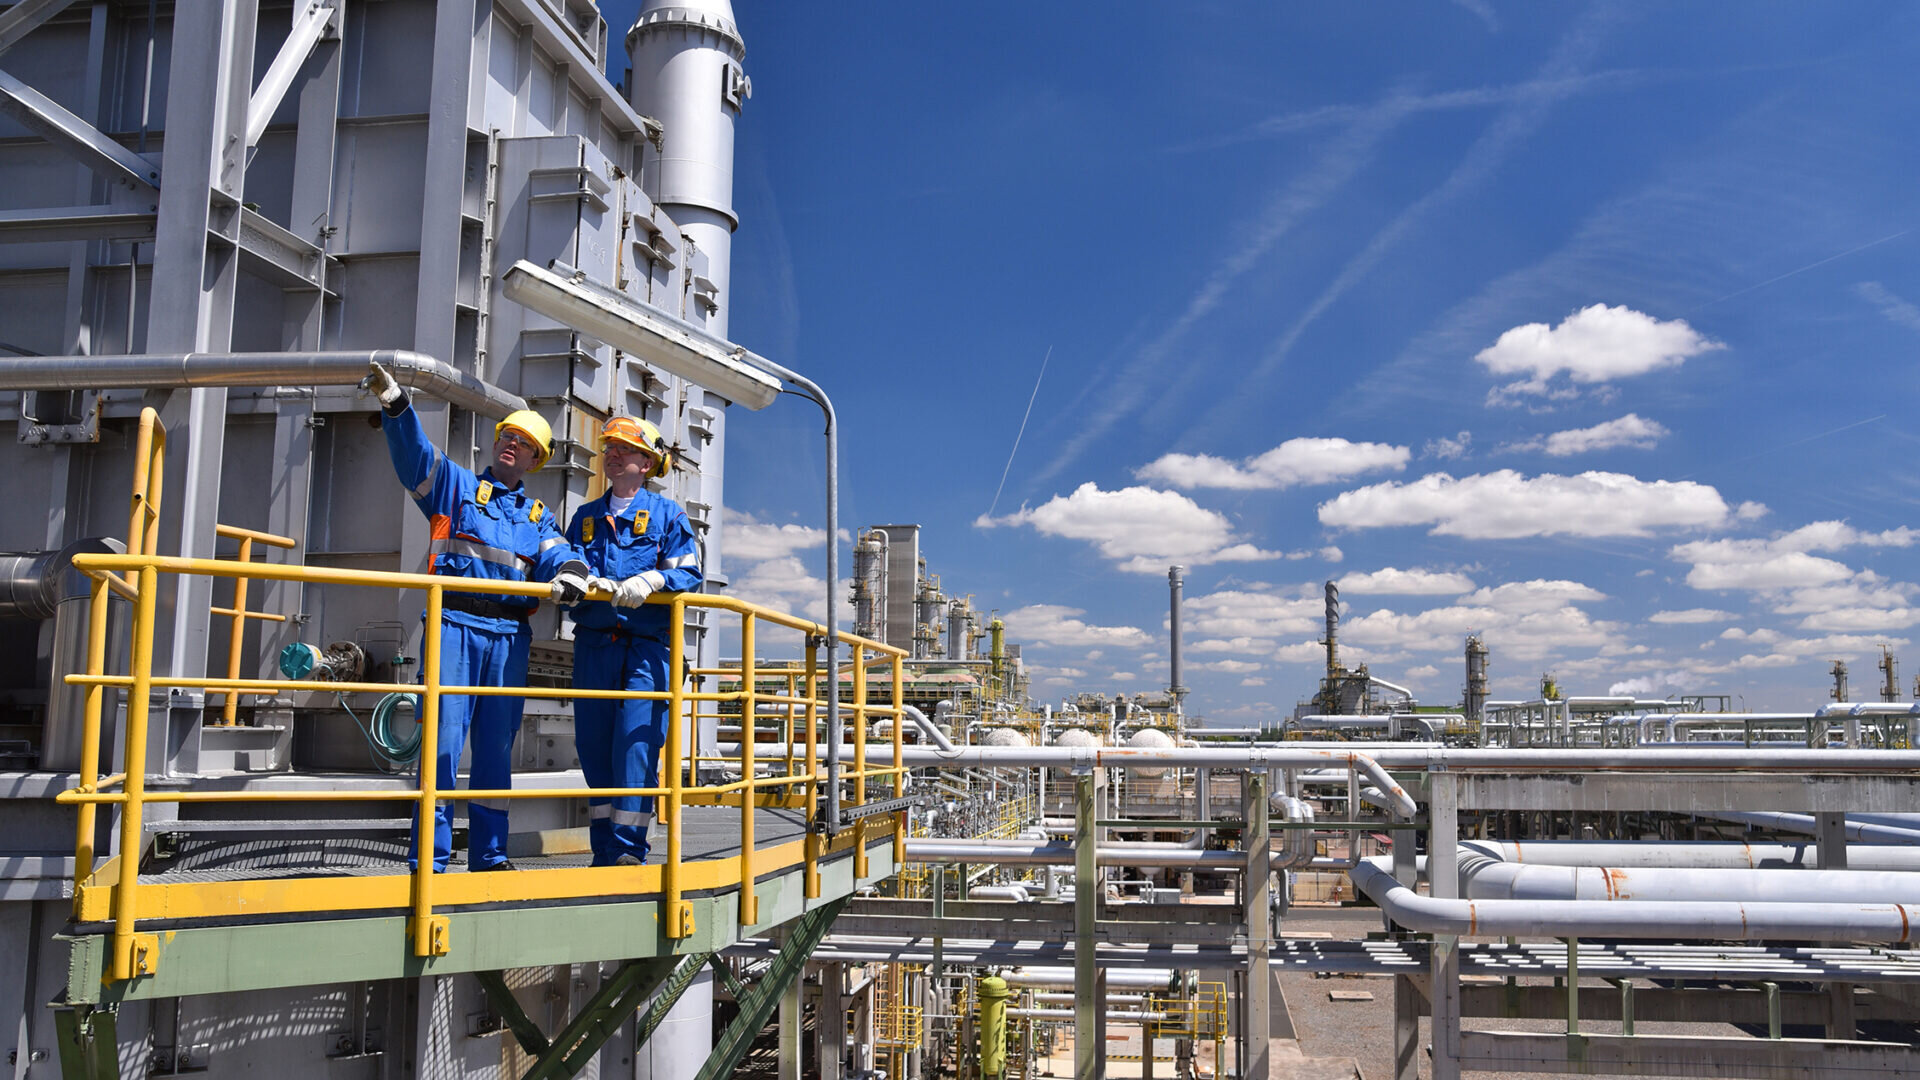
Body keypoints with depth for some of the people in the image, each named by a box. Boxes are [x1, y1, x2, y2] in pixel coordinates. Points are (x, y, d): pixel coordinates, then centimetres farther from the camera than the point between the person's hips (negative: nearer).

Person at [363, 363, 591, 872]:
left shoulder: (538, 516, 21)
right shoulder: (456, 484, 14)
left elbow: (557, 557, 5)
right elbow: (414, 452, -2)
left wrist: (570, 573, -19)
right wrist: (394, 401, -19)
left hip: (509, 636, 4)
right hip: (454, 625, -3)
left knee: (498, 747, 7)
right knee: (444, 737, -10)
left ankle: (489, 853, 16)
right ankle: (432, 858, -6)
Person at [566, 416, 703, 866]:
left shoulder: (667, 514, 8)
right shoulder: (585, 517, 20)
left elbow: (688, 572, 0)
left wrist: (649, 580, -18)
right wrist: (584, 580, -7)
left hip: (646, 647, -4)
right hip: (592, 644, 4)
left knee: (636, 747, -12)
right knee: (594, 749, 4)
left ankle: (628, 852, -8)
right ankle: (604, 854, 12)